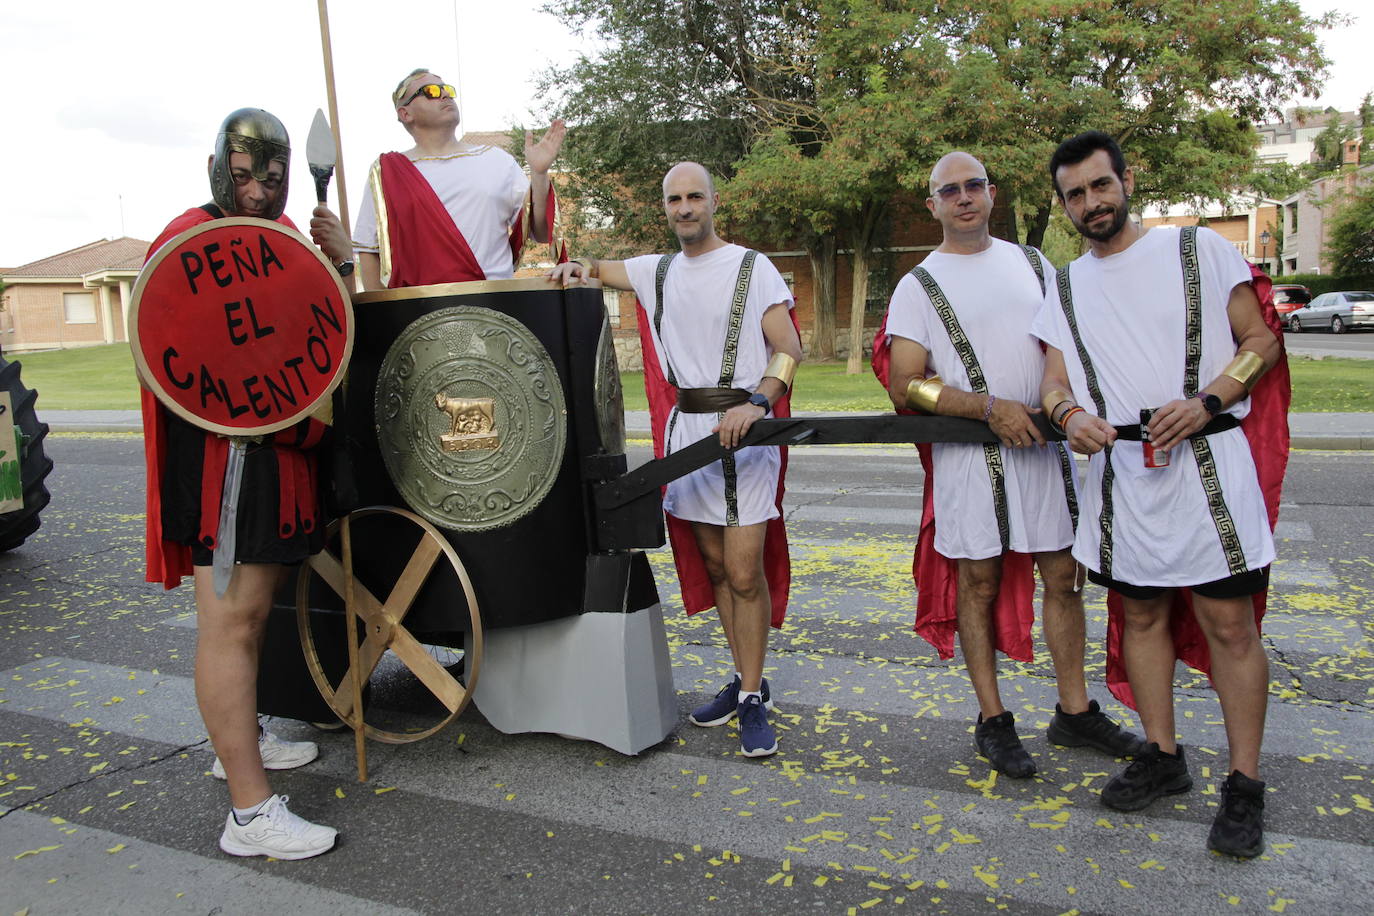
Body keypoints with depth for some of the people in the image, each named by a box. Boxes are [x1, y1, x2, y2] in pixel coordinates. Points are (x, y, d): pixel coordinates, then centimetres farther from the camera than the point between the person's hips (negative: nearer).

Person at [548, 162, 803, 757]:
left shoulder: (752, 267, 0)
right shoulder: (656, 272, 15)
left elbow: (789, 349, -8)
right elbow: (593, 269, 29)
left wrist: (756, 404, -25)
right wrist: (576, 268, 4)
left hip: (743, 427, -5)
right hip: (686, 427, 5)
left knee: (745, 573, -7)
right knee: (713, 565, 10)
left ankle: (753, 704, 4)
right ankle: (746, 680, 24)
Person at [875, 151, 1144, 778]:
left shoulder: (1032, 263, 13)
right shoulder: (918, 286, 0)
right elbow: (904, 387, -9)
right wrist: (991, 408, -18)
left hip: (1043, 445, 4)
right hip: (970, 456, -4)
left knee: (1064, 576, 8)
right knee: (980, 583, 4)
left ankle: (1074, 712, 24)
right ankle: (993, 721, 17)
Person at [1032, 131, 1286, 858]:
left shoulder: (1199, 249, 3)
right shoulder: (1066, 287, 14)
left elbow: (1261, 342, 2)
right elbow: (1054, 380, 9)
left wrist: (1204, 403, -15)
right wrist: (1069, 413, -15)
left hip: (1205, 459, -4)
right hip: (1119, 468, 4)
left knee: (1228, 620, -3)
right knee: (1140, 613, 11)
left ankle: (1244, 784, 9)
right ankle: (1164, 757, 25)